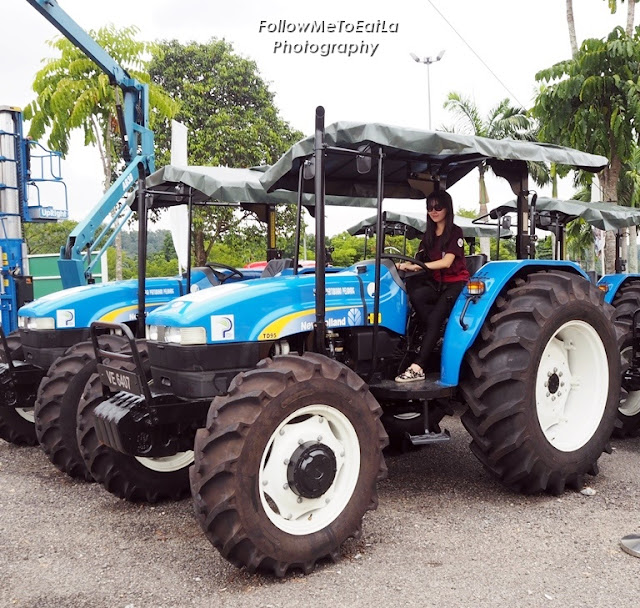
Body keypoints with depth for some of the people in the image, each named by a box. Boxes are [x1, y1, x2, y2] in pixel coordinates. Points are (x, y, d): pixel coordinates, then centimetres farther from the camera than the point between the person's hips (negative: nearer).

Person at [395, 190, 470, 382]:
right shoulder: (429, 235, 14)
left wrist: (417, 266, -27)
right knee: (415, 295, -29)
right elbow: (419, 259, 7)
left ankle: (417, 368, -32)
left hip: (456, 283, -5)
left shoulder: (455, 232, -5)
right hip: (438, 283, 5)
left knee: (434, 318, -27)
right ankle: (437, 335, -19)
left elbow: (447, 262, -17)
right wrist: (406, 265, -17)